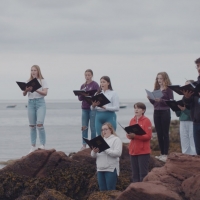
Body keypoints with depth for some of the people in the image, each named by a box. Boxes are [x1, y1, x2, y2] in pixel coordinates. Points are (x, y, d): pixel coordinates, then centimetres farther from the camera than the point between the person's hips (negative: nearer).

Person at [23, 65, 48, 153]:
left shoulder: (42, 81, 2)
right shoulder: (29, 82, 12)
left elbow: (45, 93, -9)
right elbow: (24, 94, 7)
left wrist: (35, 90, -24)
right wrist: (26, 90, -17)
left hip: (40, 102, -4)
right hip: (31, 103, 4)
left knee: (39, 124, -16)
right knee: (32, 125, 4)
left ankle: (43, 145, -12)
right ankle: (33, 146, 8)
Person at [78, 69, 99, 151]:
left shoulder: (95, 85, -2)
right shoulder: (83, 86, 12)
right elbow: (80, 98, 11)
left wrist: (88, 95, -21)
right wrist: (81, 94, -10)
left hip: (93, 108, -5)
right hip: (84, 108, 5)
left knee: (92, 127, -2)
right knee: (84, 127, 3)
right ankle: (84, 145, 7)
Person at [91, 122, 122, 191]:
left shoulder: (116, 139, 1)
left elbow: (118, 153, -14)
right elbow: (93, 155, 14)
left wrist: (105, 149, -19)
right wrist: (94, 152, -10)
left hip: (111, 169, -6)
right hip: (100, 169, 6)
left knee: (110, 190, -7)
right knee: (102, 190, 6)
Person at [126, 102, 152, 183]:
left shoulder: (146, 121, -6)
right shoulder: (132, 120, 11)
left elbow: (148, 136, -12)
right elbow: (128, 134, 14)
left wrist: (135, 135, -24)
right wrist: (129, 135, -11)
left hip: (143, 151, -6)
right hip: (133, 151, 6)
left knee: (143, 173, -5)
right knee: (135, 174, 8)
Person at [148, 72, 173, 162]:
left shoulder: (168, 89, -5)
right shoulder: (156, 89, 12)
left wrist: (161, 100, -22)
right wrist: (150, 99, -3)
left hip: (165, 112, -6)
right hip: (156, 112, 6)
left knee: (165, 133, -3)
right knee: (159, 134, 7)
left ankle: (165, 154, -1)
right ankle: (162, 153, 13)